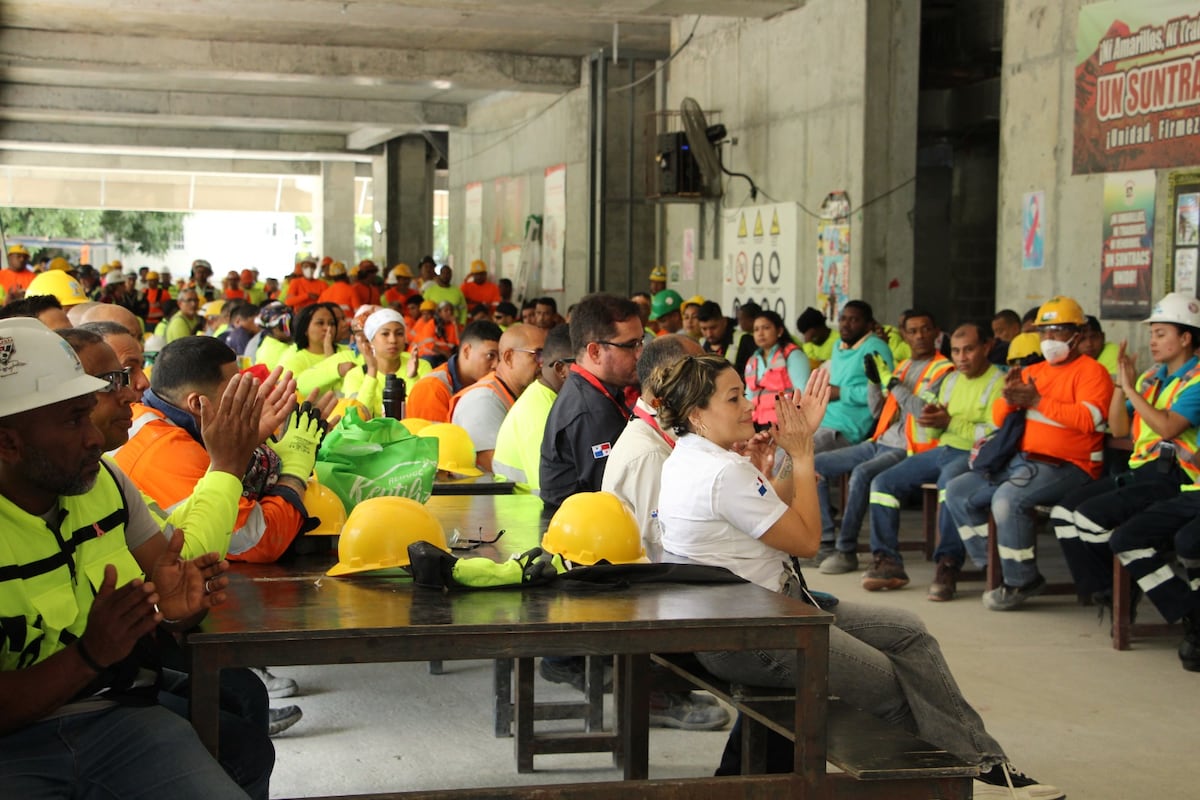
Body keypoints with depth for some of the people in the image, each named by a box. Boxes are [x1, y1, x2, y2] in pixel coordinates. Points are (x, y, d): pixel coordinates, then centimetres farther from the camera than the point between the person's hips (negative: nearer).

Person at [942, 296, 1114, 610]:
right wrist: (1009, 399, -5)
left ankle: (1021, 582, -15)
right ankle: (995, 569, 4)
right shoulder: (1033, 372, 20)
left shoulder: (1091, 371, -4)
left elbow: (1089, 419, -21)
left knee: (1008, 499, -32)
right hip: (1022, 460, 9)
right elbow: (999, 418, 18)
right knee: (957, 492, 1)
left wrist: (1038, 401, -20)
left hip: (1068, 466, -9)